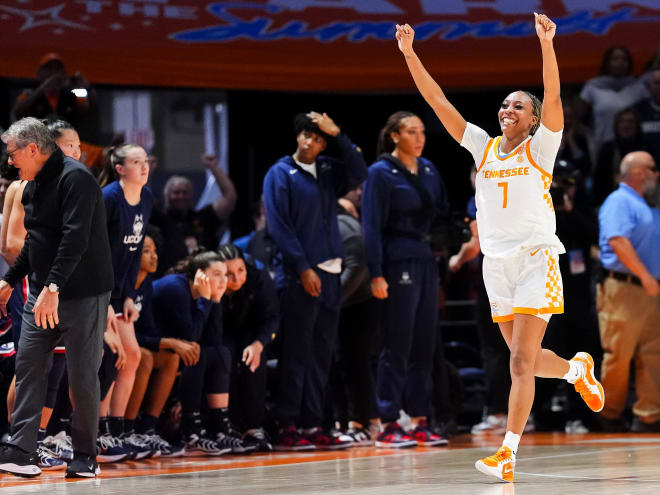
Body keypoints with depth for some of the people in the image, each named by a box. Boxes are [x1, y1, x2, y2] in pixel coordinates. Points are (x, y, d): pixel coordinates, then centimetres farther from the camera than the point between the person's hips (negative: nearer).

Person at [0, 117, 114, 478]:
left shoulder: (74, 178, -16)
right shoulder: (33, 186, 13)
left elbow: (75, 239, -27)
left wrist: (53, 289, -33)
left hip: (82, 296, -9)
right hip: (42, 296, 9)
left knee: (82, 377, -1)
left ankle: (85, 459, 9)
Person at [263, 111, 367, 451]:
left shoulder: (328, 171, 15)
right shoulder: (281, 175, -2)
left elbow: (358, 173, 0)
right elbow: (279, 228, -8)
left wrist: (338, 135, -4)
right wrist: (303, 269, -14)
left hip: (329, 271, 6)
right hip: (300, 276, -6)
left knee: (322, 353, 7)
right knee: (296, 352, -6)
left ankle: (312, 425, 10)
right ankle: (286, 427, -4)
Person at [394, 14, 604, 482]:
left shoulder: (539, 148, -1)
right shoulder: (484, 148, 11)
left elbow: (553, 98, -17)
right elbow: (439, 102, 8)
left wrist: (546, 43, -29)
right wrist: (409, 53, 1)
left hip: (536, 259, -5)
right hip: (496, 264, 5)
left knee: (521, 363, -11)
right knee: (527, 359, 14)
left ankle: (507, 453, -13)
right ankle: (578, 369, 43)